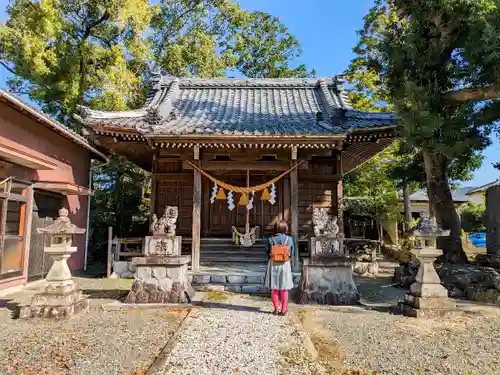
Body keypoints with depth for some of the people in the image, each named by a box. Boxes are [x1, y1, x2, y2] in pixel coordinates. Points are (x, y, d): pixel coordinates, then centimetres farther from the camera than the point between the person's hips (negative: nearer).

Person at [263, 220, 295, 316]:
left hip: (274, 264, 0)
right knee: (284, 289, 10)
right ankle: (283, 310, 13)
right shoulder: (289, 239, -7)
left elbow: (268, 253, -4)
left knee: (274, 289, 10)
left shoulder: (271, 239, -9)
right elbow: (292, 254, 0)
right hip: (285, 265, 1)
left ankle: (276, 309, 14)